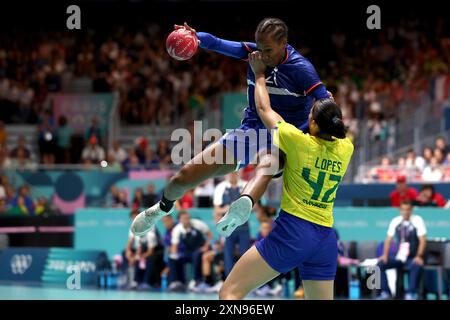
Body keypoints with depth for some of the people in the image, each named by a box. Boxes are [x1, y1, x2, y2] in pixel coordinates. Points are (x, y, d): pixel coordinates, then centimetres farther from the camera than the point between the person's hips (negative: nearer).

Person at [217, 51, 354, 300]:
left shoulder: (298, 140, -9)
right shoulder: (346, 149, 4)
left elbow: (264, 109, 8)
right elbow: (334, 131, 30)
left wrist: (259, 74, 22)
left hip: (292, 230, -5)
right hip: (326, 239, 6)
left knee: (229, 292, -4)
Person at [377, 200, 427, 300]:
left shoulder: (417, 220, -5)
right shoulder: (395, 221, 6)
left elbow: (422, 240, -9)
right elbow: (388, 239, 9)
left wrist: (419, 256, -22)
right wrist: (385, 255, -6)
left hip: (412, 258, -4)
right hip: (398, 258, 4)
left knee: (417, 266, -37)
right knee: (380, 264, -17)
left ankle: (411, 293, -28)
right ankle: (385, 292, -9)